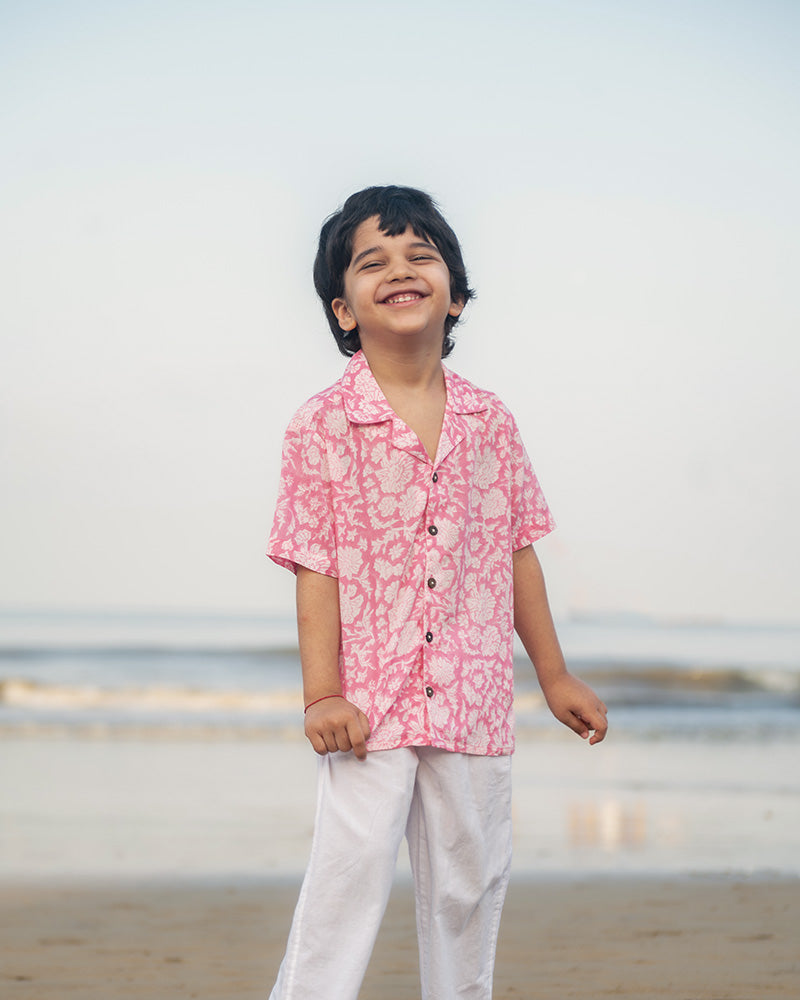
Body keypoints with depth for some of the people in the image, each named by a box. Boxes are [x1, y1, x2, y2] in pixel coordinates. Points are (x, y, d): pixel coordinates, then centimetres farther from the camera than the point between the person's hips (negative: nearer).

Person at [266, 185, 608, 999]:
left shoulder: (489, 422, 4)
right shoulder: (323, 427, -7)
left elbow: (518, 551, 11)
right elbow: (316, 566, -7)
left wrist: (554, 676, 13)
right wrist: (322, 695, -11)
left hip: (473, 702, 4)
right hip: (369, 701, -4)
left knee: (469, 883, 12)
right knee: (349, 875, -9)